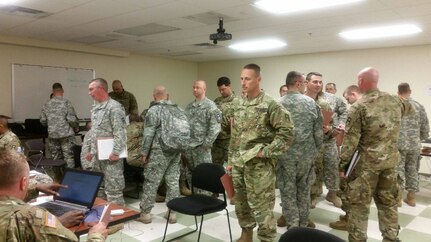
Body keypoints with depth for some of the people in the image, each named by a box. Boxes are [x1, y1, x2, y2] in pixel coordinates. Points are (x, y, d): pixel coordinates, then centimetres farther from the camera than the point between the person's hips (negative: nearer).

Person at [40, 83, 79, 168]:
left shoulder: (47, 105, 5)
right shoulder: (66, 102, -8)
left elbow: (43, 121, 7)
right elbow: (72, 119, -13)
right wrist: (76, 128, 5)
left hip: (52, 135, 4)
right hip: (66, 134, -4)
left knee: (56, 159, 12)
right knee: (69, 158, 0)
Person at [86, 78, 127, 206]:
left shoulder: (114, 107, -15)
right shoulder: (95, 108, 14)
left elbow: (120, 132, -20)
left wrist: (116, 152, -23)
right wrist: (91, 150, 19)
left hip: (110, 156, -9)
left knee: (113, 189, -4)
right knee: (98, 187, 19)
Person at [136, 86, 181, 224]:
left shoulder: (153, 110, -9)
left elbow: (148, 134, -12)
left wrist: (144, 152, -4)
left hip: (160, 151, -6)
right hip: (176, 150, 6)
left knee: (151, 182, 3)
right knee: (173, 181, 9)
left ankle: (145, 213, 12)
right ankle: (172, 213, 15)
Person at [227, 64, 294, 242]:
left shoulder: (270, 104, -11)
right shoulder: (240, 105, 10)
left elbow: (287, 131, -15)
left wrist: (266, 152, -17)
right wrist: (231, 160, 15)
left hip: (259, 165, -7)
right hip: (238, 163, 7)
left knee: (261, 206, 0)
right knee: (240, 202, 18)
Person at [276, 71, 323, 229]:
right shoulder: (311, 102, -2)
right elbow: (318, 132, -1)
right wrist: (316, 151, 13)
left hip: (285, 156, -2)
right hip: (307, 155, 2)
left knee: (288, 194, 7)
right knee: (303, 192, 16)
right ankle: (303, 227, 27)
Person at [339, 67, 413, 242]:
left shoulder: (359, 107, -14)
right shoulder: (395, 101, 2)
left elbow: (351, 140, -15)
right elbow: (409, 108, 27)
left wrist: (343, 164, -8)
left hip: (366, 162, -5)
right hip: (390, 160, 5)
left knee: (359, 204, 6)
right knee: (388, 202, 18)